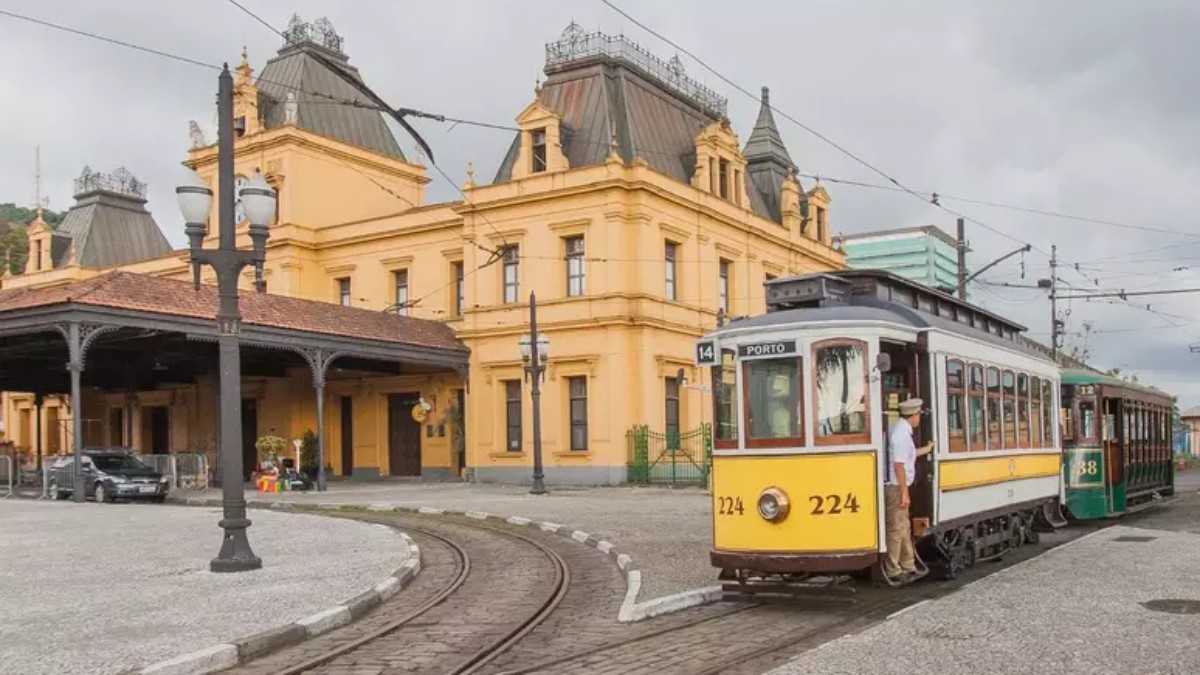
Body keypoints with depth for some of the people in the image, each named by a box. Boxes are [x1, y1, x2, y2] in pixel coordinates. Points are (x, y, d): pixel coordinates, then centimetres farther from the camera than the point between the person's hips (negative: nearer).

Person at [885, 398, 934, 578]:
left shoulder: (900, 429, 12)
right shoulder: (902, 433, -19)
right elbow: (898, 465, -23)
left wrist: (927, 448, 36)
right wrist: (904, 493, -21)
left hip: (896, 486, 10)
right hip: (896, 487, -10)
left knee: (905, 527, 17)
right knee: (897, 529, -3)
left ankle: (908, 565, 26)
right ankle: (893, 569, 4)